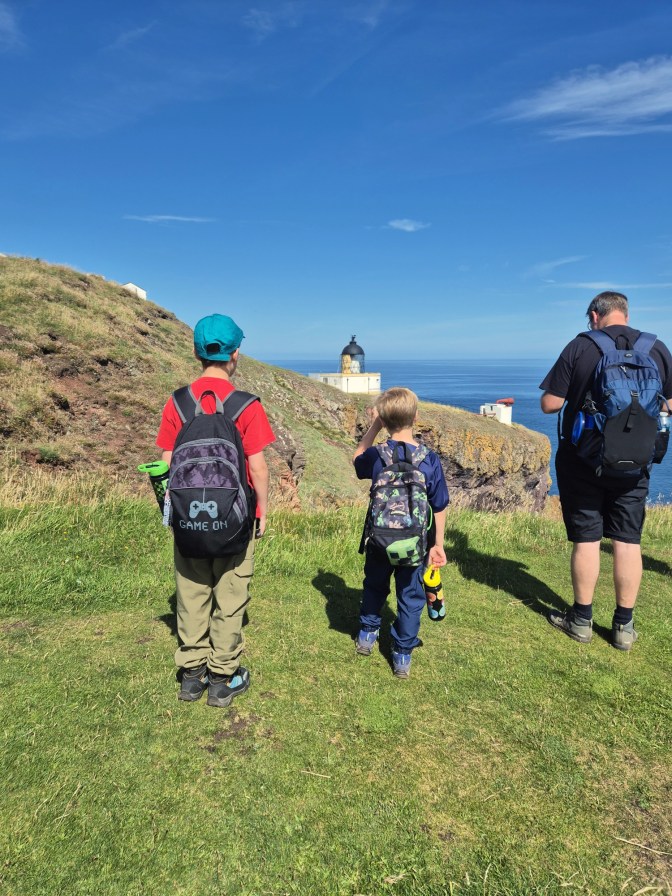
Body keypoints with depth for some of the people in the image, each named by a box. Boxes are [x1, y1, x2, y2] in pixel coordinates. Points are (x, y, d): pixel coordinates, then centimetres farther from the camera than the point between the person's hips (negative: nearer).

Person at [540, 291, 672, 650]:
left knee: (586, 540, 6)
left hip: (582, 461, -2)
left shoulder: (579, 347, -8)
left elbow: (549, 404, -9)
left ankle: (581, 620, 18)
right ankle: (624, 626, 18)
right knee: (628, 542, 9)